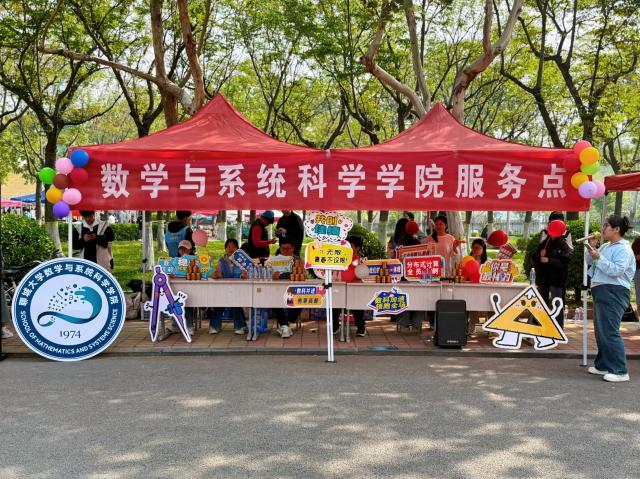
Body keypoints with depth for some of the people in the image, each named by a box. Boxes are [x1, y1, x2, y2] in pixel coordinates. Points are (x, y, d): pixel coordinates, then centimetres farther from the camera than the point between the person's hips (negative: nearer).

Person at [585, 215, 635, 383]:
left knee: (609, 331, -13)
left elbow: (616, 270, -22)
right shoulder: (606, 247, 18)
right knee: (601, 331, 14)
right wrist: (591, 248, 7)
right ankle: (603, 365, 23)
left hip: (613, 293, -10)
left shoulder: (623, 249, -10)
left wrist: (599, 258, -19)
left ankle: (620, 371, -11)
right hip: (601, 292, 10)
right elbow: (590, 261, 22)